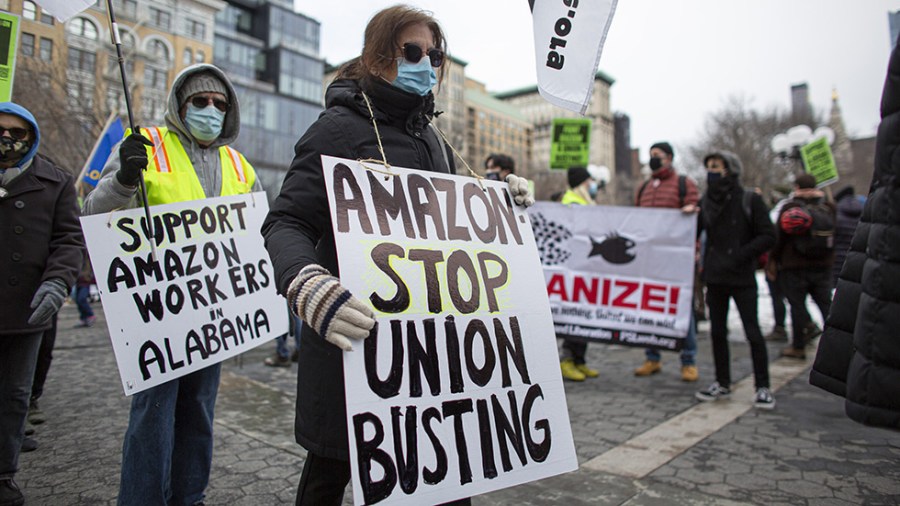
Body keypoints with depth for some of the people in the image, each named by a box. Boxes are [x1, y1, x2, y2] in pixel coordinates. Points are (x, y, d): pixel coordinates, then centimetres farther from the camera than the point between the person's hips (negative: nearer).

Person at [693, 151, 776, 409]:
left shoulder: (749, 200, -4)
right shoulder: (706, 202, 9)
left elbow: (768, 236, -6)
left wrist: (741, 254, -16)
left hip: (742, 278, -4)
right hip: (714, 278, 5)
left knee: (753, 332, -2)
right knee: (717, 331, 10)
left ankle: (763, 387, 9)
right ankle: (722, 383, 22)